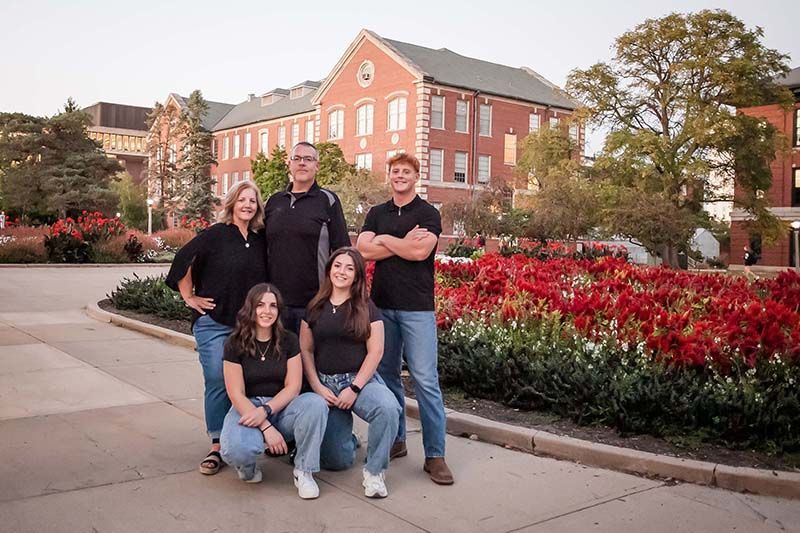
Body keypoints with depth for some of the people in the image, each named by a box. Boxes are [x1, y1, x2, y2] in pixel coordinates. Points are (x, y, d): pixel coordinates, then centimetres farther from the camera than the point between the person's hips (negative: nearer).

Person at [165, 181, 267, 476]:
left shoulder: (260, 241, 8)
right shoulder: (214, 235, -5)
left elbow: (265, 280, 20)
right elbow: (183, 263, -3)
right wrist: (190, 297, -1)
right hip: (214, 322, -4)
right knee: (217, 382, -6)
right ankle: (217, 447, 4)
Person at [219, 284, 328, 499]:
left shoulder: (289, 341, 2)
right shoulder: (235, 344, -5)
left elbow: (292, 387, -3)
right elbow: (236, 394, -9)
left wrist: (265, 410, -21)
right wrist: (266, 427, -20)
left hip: (281, 407, 2)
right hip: (247, 408, -2)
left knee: (315, 403, -31)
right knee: (236, 451, -36)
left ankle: (303, 471, -14)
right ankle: (247, 465, 4)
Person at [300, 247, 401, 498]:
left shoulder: (367, 309, 0)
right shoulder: (315, 308, 8)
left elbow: (375, 351, -5)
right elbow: (305, 350, 8)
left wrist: (355, 388, -13)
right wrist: (318, 387, -3)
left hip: (360, 380, -2)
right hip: (325, 383, 2)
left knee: (388, 408, -36)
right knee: (338, 461, -3)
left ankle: (375, 472, -15)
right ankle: (347, 439, 36)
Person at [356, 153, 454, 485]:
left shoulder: (428, 214, 1)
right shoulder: (376, 214, 14)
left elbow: (421, 251, -15)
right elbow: (363, 250, -2)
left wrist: (385, 239, -3)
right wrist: (404, 243, -9)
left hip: (417, 307, -4)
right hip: (382, 305, 5)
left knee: (426, 380, -6)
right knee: (387, 375, 11)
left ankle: (435, 455, -1)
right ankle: (395, 441, 25)